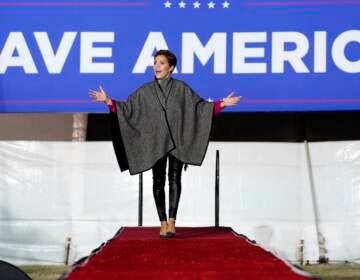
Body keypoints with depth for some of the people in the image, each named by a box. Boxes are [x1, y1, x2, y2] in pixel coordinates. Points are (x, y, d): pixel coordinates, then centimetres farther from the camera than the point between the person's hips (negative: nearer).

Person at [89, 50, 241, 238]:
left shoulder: (181, 88, 2)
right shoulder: (145, 91, 6)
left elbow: (200, 106, 4)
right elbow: (127, 108, 6)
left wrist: (222, 104, -8)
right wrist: (108, 101, -6)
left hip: (177, 141, -2)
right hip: (156, 143, 2)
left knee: (174, 178, -11)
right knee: (158, 182, 1)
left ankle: (171, 221, -16)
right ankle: (163, 222, 7)